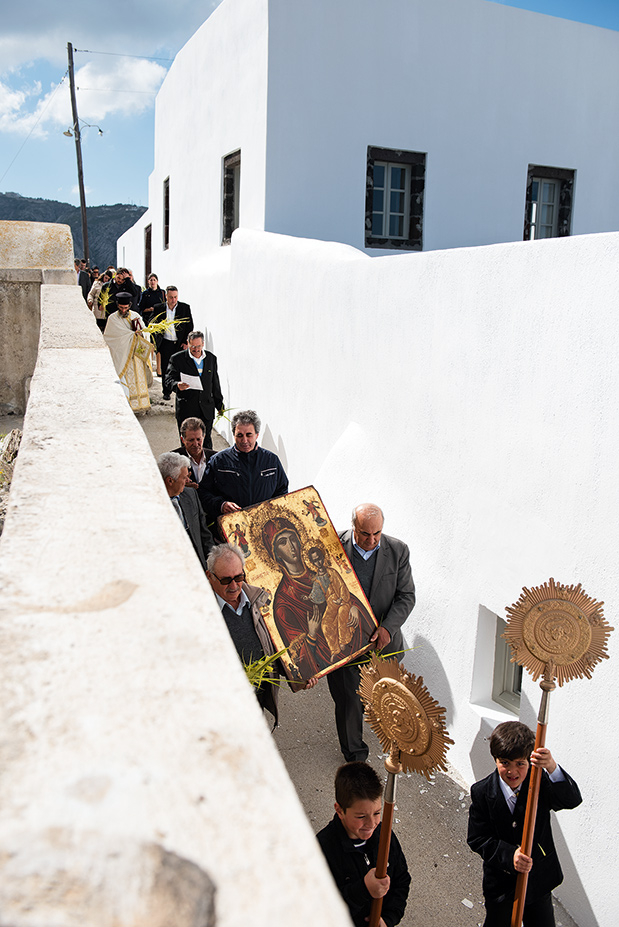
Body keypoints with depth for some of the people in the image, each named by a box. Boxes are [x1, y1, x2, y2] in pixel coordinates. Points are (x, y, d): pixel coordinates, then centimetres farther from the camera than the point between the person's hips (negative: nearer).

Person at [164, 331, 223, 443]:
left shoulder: (211, 358, 9)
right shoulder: (177, 359, -3)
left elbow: (215, 383, 16)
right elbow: (168, 379, -7)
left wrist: (219, 404, 19)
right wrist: (177, 385, -31)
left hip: (207, 409, 2)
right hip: (186, 410, -2)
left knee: (206, 441, 6)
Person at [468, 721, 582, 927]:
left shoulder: (541, 783, -17)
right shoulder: (481, 792, -16)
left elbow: (572, 800, -35)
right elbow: (478, 839, -13)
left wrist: (552, 768, -53)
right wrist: (509, 856, -30)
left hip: (539, 880, 1)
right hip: (501, 883, 0)